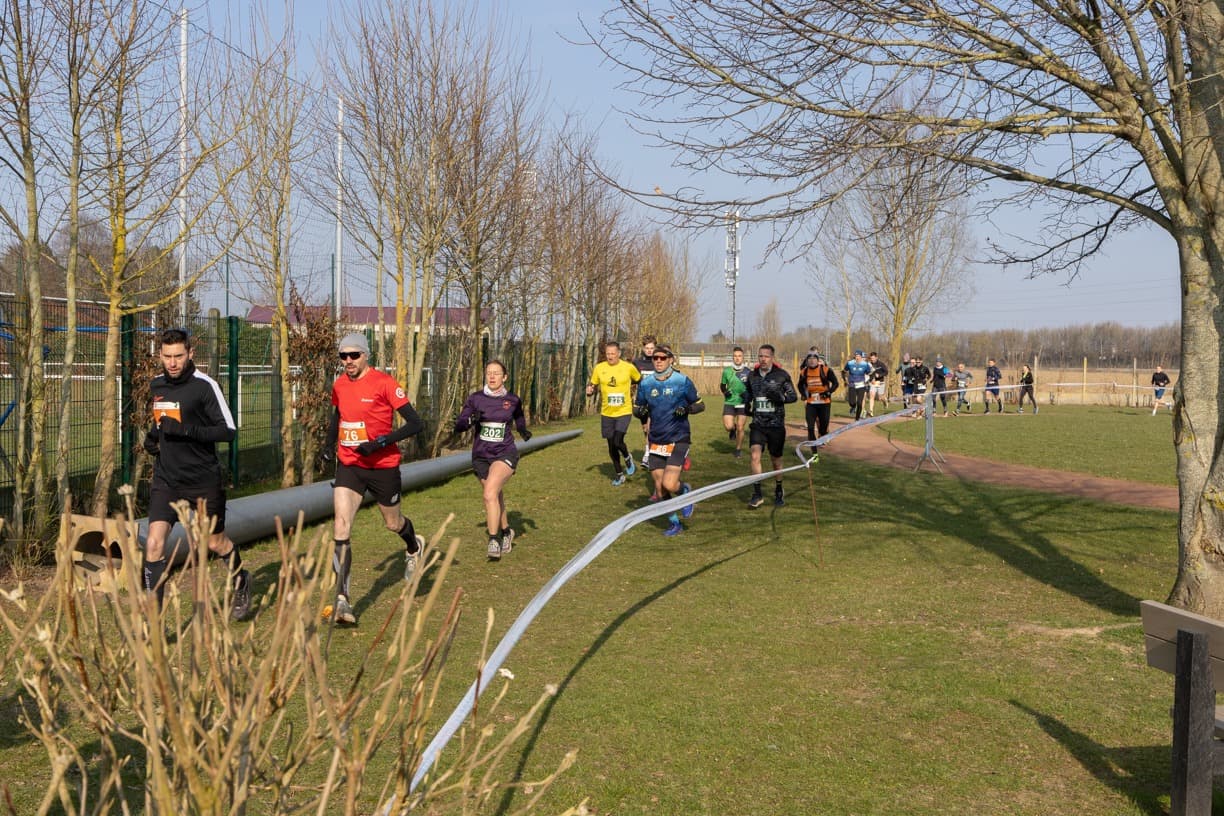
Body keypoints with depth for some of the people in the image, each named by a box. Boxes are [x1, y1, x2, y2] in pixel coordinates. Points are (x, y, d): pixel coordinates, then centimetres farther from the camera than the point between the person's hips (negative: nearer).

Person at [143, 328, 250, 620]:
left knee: (215, 542, 13)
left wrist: (185, 430, -26)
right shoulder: (157, 385, 7)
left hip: (203, 479, -4)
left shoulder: (205, 385, -13)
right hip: (165, 479, 4)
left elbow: (229, 430, -17)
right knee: (154, 543, -12)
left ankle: (241, 583, 43)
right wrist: (152, 435, 5)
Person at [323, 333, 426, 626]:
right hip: (348, 465, 4)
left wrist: (380, 442, -26)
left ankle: (414, 547, 55)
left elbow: (415, 423, -18)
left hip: (383, 466, -4)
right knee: (341, 526, -14)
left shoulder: (384, 383, -15)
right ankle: (342, 600, -15)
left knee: (393, 523, 16)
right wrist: (330, 442, 10)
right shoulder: (339, 385, 4)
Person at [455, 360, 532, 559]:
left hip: (505, 454, -3)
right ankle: (506, 532, 40)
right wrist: (470, 420, -23)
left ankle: (494, 540, -20)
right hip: (481, 456, 3)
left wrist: (523, 431, 2)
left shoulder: (513, 400, 0)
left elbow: (519, 419, 21)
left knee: (490, 493, -24)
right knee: (496, 496, 14)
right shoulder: (476, 399, -1)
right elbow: (458, 426, -3)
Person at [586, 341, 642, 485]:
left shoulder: (629, 367, -6)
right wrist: (589, 390, -11)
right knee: (611, 446, 9)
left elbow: (640, 380, 11)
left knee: (617, 442, -19)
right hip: (607, 413, 3)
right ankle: (619, 474, 28)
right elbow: (593, 384, 9)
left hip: (624, 412, -3)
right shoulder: (599, 368, -2)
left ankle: (628, 458, 15)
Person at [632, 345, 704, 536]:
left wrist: (687, 408, -19)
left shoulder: (682, 381, -5)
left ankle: (685, 490, 18)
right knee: (660, 489, 5)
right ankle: (674, 524, 25)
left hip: (678, 439, -4)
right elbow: (637, 408, 13)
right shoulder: (646, 383, 4)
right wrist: (640, 412, -11)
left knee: (669, 484, -17)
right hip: (656, 441, 4)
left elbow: (700, 405, 2)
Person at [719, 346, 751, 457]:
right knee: (728, 426, -14)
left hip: (743, 403, 0)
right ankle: (733, 428, 24)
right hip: (729, 402, 0)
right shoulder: (727, 371, 0)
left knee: (740, 428, 1)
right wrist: (725, 392, -7)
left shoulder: (748, 372, -3)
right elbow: (722, 385, 14)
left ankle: (739, 449, 23)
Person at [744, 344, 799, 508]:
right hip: (758, 424, 2)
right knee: (755, 455, -16)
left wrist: (781, 397, -20)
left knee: (776, 460, 9)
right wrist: (747, 407, 5)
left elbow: (794, 396, 0)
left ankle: (779, 492, 31)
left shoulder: (781, 375, -4)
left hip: (776, 425, -2)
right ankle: (757, 494, -11)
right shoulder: (752, 375, 6)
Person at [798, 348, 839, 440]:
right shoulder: (804, 372, 1)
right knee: (810, 426, -6)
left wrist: (828, 392, -17)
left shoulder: (826, 370, -11)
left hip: (824, 401, -2)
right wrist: (803, 395, 4)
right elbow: (800, 385, 18)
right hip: (811, 402, 2)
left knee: (824, 423, 10)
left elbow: (835, 383, -5)